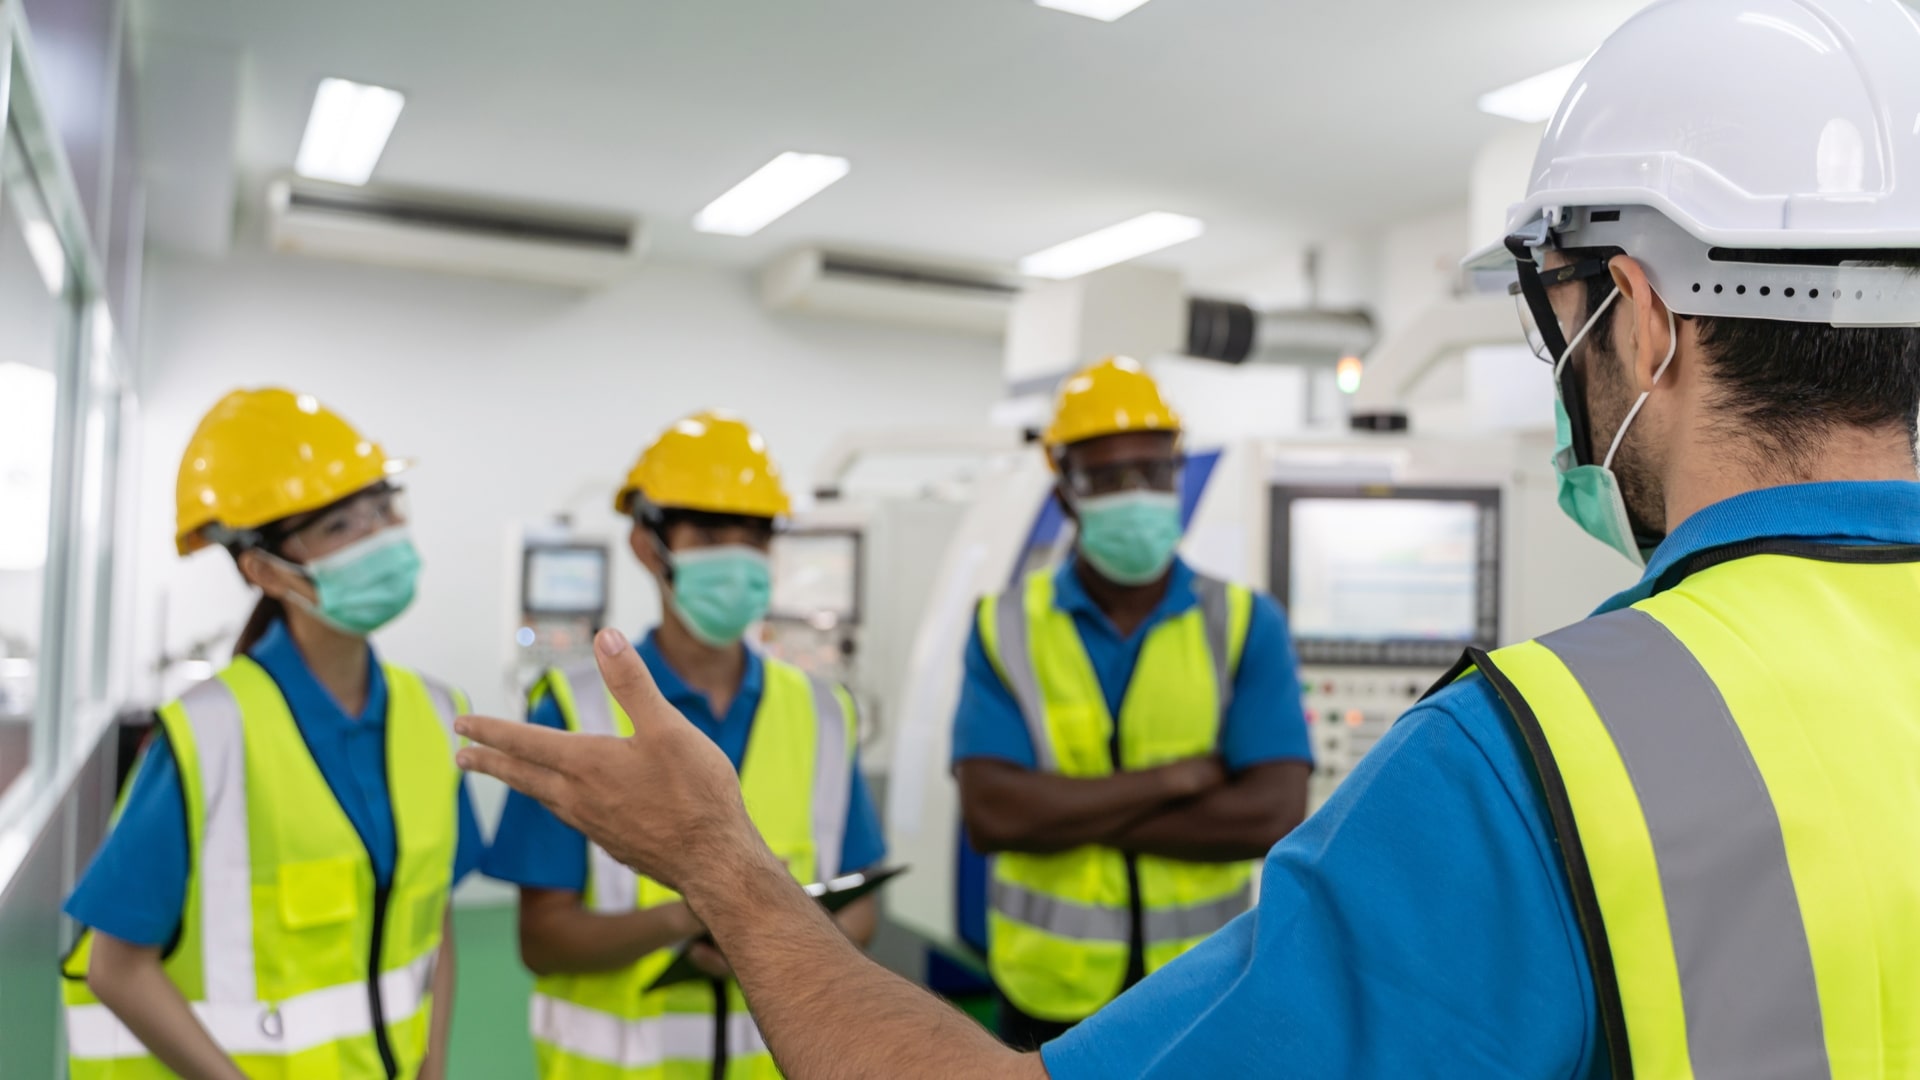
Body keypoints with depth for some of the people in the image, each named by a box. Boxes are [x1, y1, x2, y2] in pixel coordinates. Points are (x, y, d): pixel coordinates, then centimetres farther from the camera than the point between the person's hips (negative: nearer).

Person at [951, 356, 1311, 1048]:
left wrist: (1066, 814, -16)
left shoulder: (1247, 624, -4)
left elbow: (1273, 816, -15)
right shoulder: (1005, 627, -3)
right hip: (1048, 1000, 0)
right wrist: (1180, 777, -17)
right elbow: (991, 815, -15)